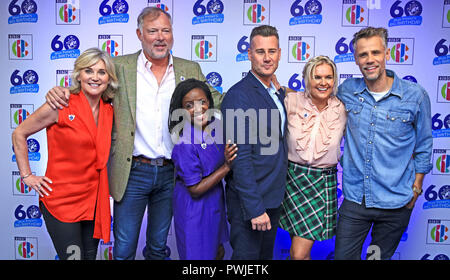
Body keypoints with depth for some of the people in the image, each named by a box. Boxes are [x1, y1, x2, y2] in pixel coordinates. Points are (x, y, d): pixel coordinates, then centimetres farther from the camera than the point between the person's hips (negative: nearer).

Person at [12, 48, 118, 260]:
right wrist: (27, 176, -3)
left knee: (90, 255, 16)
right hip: (62, 201, -5)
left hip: (93, 200, 5)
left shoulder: (109, 110, 4)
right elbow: (19, 134, -2)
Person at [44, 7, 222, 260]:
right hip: (132, 172, -2)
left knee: (159, 246, 20)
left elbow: (215, 101, 6)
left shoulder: (190, 70, 5)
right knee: (124, 249, 10)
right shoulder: (120, 67, -1)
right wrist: (61, 92, -12)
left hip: (170, 173, 2)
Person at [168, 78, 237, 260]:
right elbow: (195, 190, -22)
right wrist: (226, 167, -26)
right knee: (197, 255, 11)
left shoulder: (216, 125, -6)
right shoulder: (185, 144, -27)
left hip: (215, 200, 7)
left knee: (217, 252, 25)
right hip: (194, 206, -7)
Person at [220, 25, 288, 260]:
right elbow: (240, 158, -22)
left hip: (274, 198, 8)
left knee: (266, 255, 23)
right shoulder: (238, 95, -18)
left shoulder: (278, 93, 9)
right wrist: (254, 208, -22)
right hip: (249, 200, -8)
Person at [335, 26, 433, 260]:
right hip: (354, 199, 1)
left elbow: (423, 147, 5)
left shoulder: (415, 96, -6)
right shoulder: (347, 90, -2)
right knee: (343, 256, 8)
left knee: (381, 257, 17)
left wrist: (415, 189, 5)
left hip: (396, 204, -1)